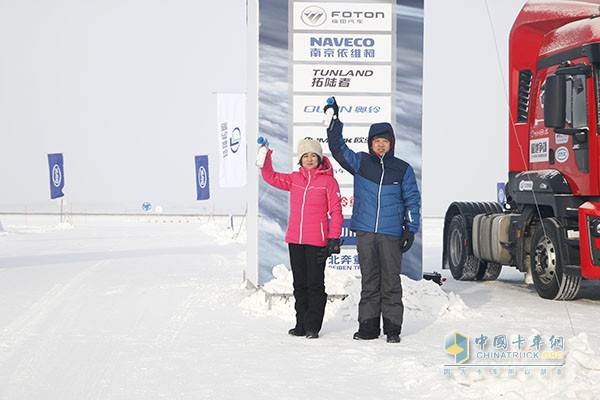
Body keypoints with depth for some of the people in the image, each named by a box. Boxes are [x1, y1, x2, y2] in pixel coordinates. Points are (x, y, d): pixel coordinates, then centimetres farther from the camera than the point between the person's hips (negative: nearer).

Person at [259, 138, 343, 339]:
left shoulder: (328, 181, -3)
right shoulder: (294, 179, 11)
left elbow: (336, 211, -4)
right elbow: (271, 178, 14)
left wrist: (334, 239, -10)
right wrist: (265, 157, 0)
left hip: (317, 241, -5)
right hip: (295, 240, 5)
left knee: (315, 284, -1)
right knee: (300, 283, 11)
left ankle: (313, 326, 5)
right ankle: (301, 324, 18)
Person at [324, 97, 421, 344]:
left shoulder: (403, 169, 6)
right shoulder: (360, 162, 9)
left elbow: (412, 200, 8)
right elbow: (338, 148, 5)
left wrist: (410, 230, 1)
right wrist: (334, 121, -6)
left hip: (391, 234, -2)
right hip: (365, 232, 2)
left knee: (391, 281, -1)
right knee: (369, 281, 6)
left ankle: (392, 327, 4)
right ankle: (369, 325, 11)